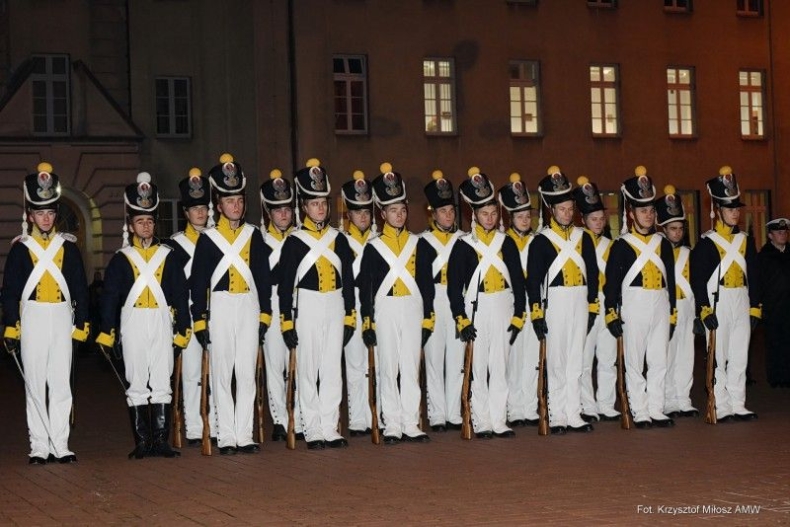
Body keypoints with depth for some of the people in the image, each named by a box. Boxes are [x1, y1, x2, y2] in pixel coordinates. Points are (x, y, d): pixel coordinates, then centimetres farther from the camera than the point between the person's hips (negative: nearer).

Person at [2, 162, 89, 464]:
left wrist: (81, 324, 3)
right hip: (32, 318, -1)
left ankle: (60, 445, 6)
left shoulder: (68, 247, 8)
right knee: (35, 385, 2)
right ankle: (39, 447, 7)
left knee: (61, 384, 1)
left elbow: (80, 289, 9)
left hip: (62, 318, 1)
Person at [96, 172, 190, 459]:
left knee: (162, 384, 1)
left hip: (162, 323, 1)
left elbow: (181, 295, 7)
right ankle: (142, 442, 6)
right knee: (137, 385, 2)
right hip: (133, 324, -1)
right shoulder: (121, 259, 6)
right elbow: (109, 298, 4)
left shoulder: (168, 256, 9)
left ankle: (161, 441, 5)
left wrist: (182, 332, 2)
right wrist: (106, 334, -3)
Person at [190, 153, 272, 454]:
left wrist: (264, 315, 4)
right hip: (220, 308, -2)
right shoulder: (207, 239, 1)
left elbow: (264, 277, 10)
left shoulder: (254, 236, 9)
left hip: (249, 308, 2)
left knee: (247, 373, 2)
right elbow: (198, 282, 0)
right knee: (221, 373, 0)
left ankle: (244, 435, 7)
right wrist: (199, 321, -5)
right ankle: (226, 437, 4)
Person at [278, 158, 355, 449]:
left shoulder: (339, 239, 10)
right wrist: (287, 323, -7)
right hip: (307, 308, -3)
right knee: (308, 370, 0)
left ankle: (330, 428, 10)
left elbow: (348, 280, 12)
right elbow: (285, 284, -3)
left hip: (335, 309, 3)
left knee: (333, 370, 4)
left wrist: (350, 317, 7)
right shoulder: (294, 241, -1)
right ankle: (313, 430, 6)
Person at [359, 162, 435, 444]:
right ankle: (391, 426, 5)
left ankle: (410, 424, 7)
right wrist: (367, 322, -4)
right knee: (388, 369, 1)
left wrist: (428, 319, 3)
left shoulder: (418, 244, 9)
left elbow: (427, 283, 9)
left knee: (411, 368, 3)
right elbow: (365, 287, 1)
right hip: (385, 311, -2)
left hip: (413, 309, 2)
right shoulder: (373, 247, 2)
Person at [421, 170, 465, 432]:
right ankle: (437, 415, 3)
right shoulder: (424, 241, 2)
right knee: (434, 358, -1)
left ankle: (454, 414, 9)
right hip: (434, 302, -2)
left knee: (457, 358, 3)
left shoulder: (463, 239, 10)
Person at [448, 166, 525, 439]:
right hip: (476, 309, -3)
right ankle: (481, 423, 6)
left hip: (503, 309, 3)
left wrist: (518, 317, 2)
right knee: (478, 367, 0)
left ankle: (498, 421, 8)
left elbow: (518, 281, 9)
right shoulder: (463, 245, -1)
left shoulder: (506, 242, 8)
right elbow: (454, 285, -4)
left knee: (500, 367, 4)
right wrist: (461, 321, -10)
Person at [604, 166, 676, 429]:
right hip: (634, 307, -4)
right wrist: (611, 314, -9)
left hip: (660, 306, 4)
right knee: (635, 363, -1)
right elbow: (611, 281, -3)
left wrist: (672, 313, 11)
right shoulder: (621, 245, -1)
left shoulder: (663, 244, 13)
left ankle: (656, 411, 10)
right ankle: (640, 413, 4)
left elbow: (670, 280, 15)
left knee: (659, 361, 5)